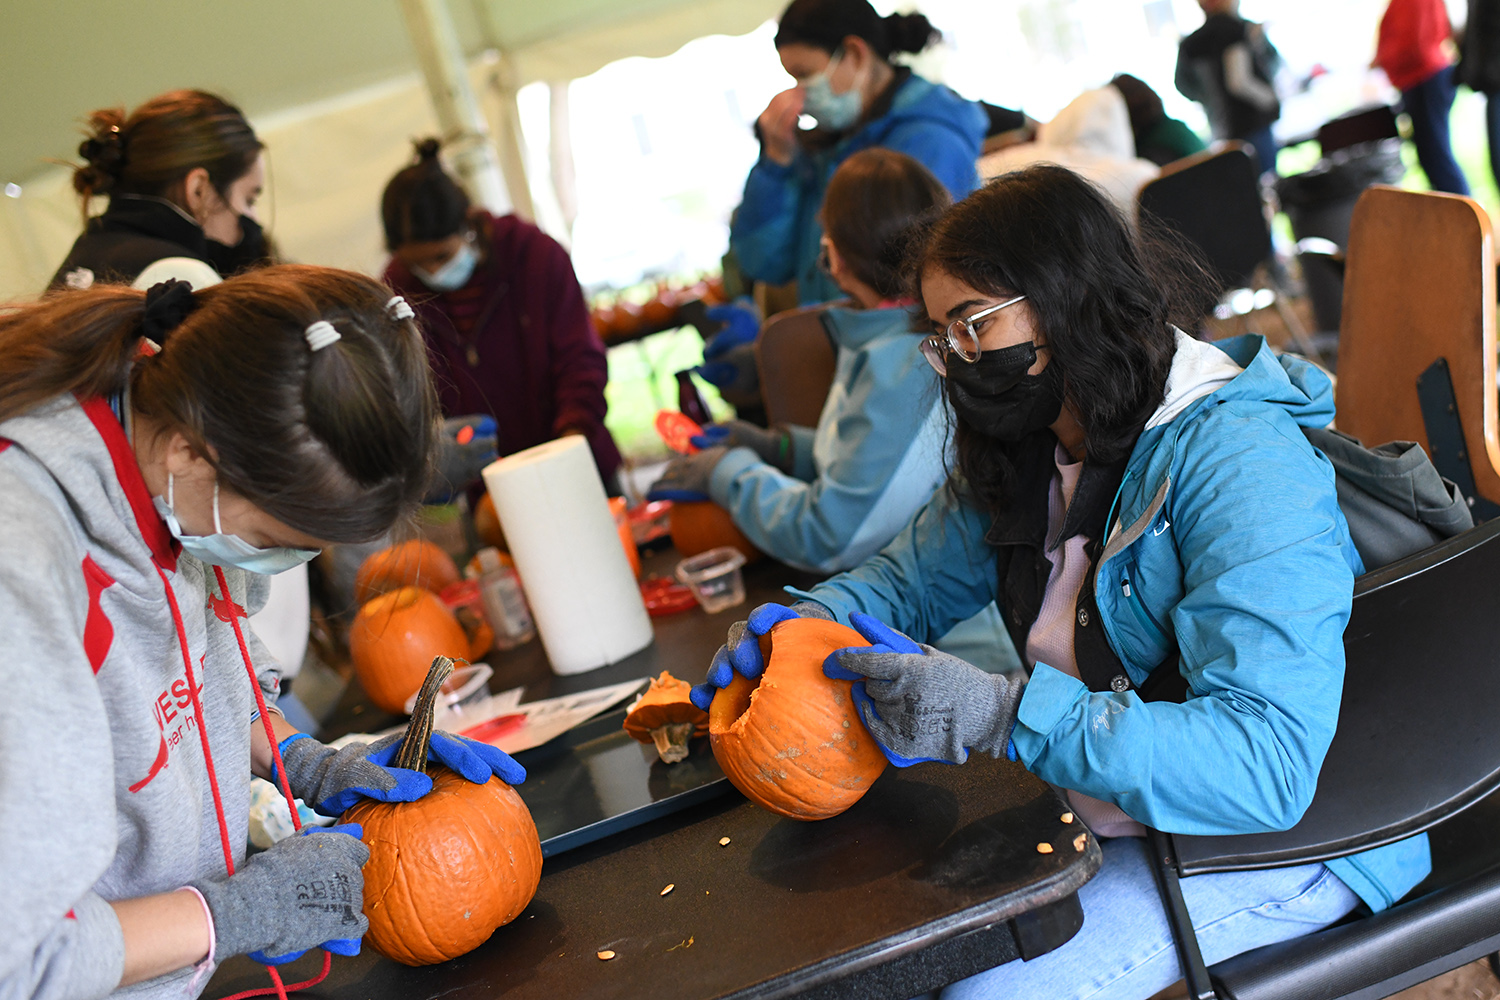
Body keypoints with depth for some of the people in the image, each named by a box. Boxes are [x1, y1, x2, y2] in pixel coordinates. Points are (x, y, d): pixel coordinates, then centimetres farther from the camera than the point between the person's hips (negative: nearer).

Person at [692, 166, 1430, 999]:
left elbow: (1267, 765, -34)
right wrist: (809, 621, -9)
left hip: (1290, 833, -7)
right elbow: (912, 576, 14)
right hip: (1111, 800, 7)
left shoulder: (1237, 462, -26)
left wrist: (1005, 715, -41)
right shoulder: (1029, 448, 0)